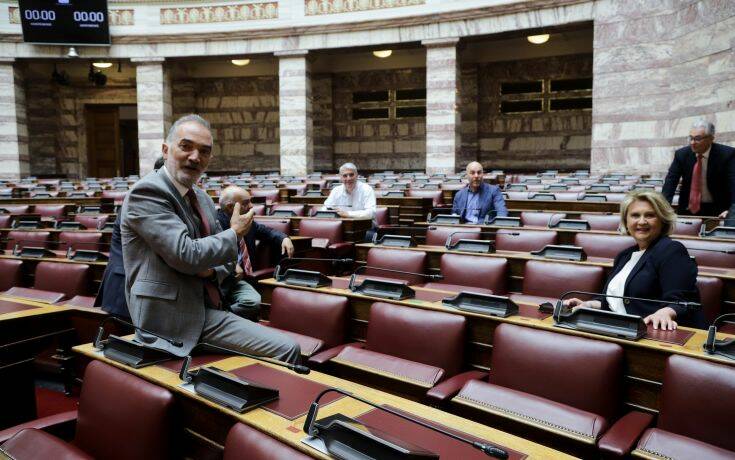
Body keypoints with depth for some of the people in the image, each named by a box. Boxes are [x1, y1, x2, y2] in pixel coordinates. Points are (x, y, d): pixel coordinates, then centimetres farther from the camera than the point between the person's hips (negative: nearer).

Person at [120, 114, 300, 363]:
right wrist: (234, 234, -6)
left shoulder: (203, 199, 13)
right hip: (168, 320, -7)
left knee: (288, 349, -5)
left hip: (208, 311, 7)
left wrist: (212, 270, -4)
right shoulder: (146, 192, -13)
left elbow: (225, 257, 19)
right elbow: (186, 254, -22)